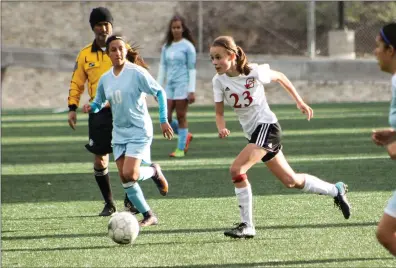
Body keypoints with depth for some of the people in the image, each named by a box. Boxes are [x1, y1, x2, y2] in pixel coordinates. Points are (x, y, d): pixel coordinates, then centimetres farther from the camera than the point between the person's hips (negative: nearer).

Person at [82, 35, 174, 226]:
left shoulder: (136, 72, -12)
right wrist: (91, 107, -6)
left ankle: (154, 171, 14)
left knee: (129, 174, -19)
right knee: (125, 180, 1)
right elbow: (99, 102, 17)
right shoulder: (105, 79, 5)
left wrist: (163, 120, -11)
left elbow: (159, 92, -7)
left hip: (139, 131, -6)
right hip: (119, 133, 6)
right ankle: (148, 216, 15)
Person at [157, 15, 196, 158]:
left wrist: (191, 91, -9)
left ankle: (180, 148, 5)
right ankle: (185, 136, 23)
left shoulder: (188, 46, -3)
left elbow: (192, 69, -4)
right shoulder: (166, 47, 12)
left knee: (181, 117, -3)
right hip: (170, 85, 5)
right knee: (166, 118, -1)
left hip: (183, 84, -5)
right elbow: (162, 67, 15)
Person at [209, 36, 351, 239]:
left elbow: (279, 77, 2)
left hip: (266, 126, -6)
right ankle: (336, 190, 34)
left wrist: (299, 101, 6)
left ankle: (247, 226, -14)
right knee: (290, 180, 13)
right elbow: (219, 112, 0)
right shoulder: (219, 81, -5)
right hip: (252, 133, 6)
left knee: (236, 170, -23)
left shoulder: (254, 72, -17)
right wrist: (221, 128, -21)